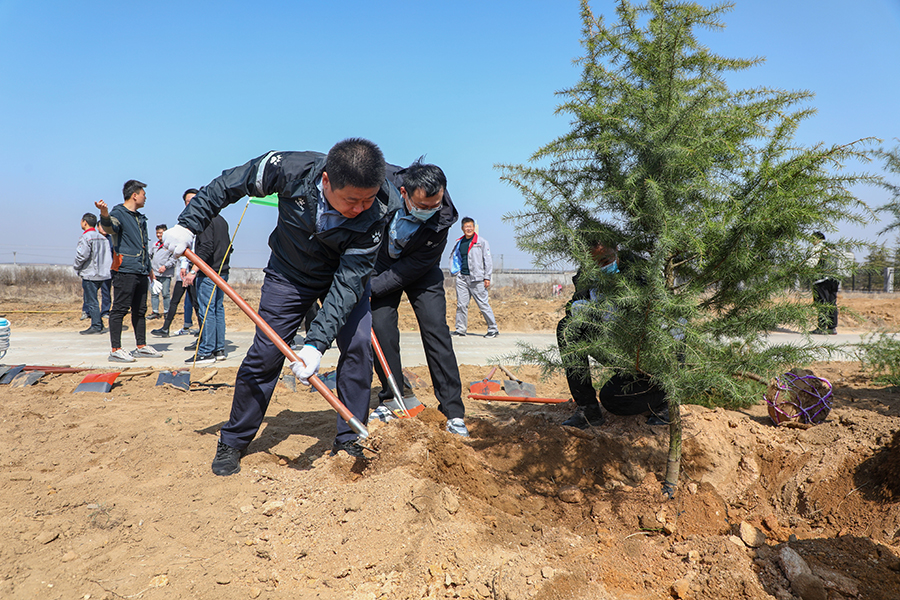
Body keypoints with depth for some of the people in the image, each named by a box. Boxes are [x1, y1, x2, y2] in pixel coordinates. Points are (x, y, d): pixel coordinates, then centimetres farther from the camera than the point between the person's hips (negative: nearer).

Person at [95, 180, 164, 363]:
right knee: (119, 309, -8)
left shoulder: (140, 218, 23)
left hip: (141, 272, 9)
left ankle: (141, 347, 20)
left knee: (140, 310, 13)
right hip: (125, 270, -9)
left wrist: (149, 269, 32)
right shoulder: (118, 213, -4)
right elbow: (109, 228, -28)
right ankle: (116, 350, -6)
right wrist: (104, 215, -50)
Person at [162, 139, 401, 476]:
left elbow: (349, 281, -33)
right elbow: (229, 185, -13)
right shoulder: (291, 170, -32)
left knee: (359, 345, -15)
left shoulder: (374, 213, -32)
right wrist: (188, 223, -15)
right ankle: (233, 442, 16)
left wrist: (317, 343, -39)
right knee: (265, 353, -2)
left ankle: (348, 442, 2)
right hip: (290, 274, 0)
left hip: (345, 276, 0)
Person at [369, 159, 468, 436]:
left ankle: (453, 412, -7)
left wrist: (369, 288, -28)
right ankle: (391, 398, 10)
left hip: (421, 272, -1)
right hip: (382, 264, 2)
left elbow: (410, 270, -26)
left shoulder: (441, 221, -32)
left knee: (436, 330, -11)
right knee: (381, 326, -9)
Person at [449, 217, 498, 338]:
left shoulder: (482, 242, 2)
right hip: (462, 278, 4)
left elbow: (488, 261, 0)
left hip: (477, 279, -4)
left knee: (483, 304, -4)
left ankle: (493, 329, 4)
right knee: (461, 304, 3)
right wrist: (454, 270, 12)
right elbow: (453, 256, 27)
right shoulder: (459, 243, 14)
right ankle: (460, 329, 11)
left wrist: (487, 277, -6)